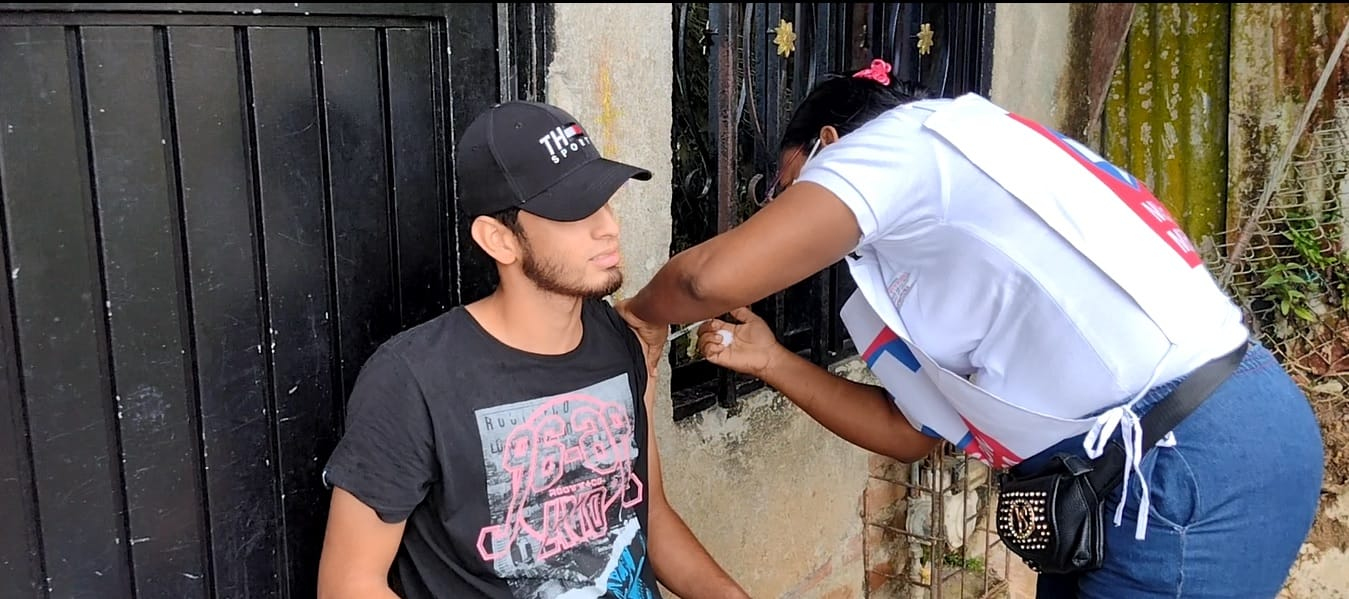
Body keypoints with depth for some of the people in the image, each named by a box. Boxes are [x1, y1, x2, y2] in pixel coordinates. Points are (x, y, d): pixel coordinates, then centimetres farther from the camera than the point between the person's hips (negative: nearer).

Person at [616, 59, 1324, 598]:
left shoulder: (907, 136, -8)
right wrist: (771, 362, 15)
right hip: (1152, 467, 9)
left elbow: (715, 276, -18)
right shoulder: (930, 257, 19)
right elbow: (913, 430, 20)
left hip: (1201, 463, -9)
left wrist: (644, 313, 3)